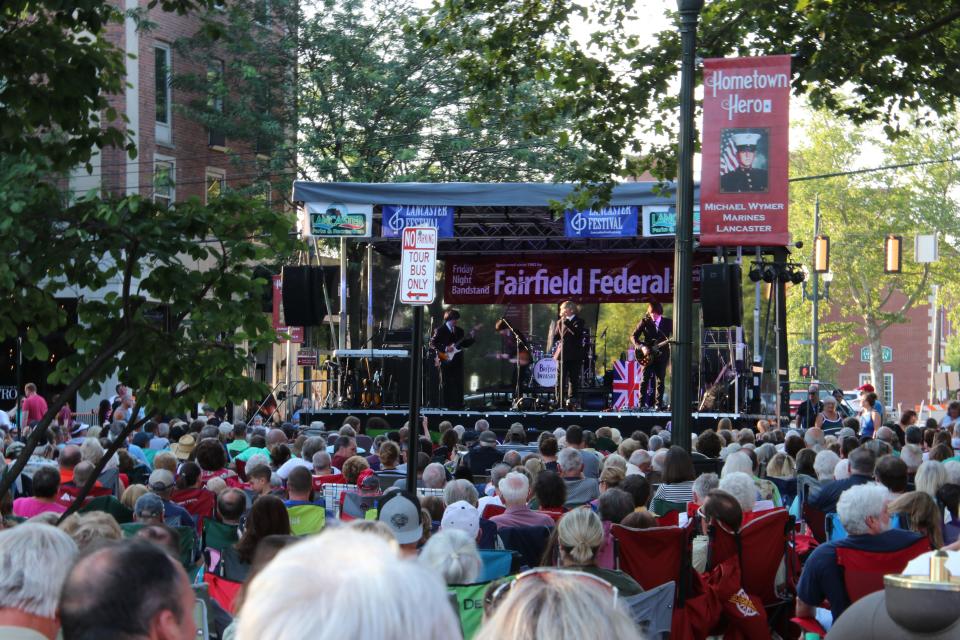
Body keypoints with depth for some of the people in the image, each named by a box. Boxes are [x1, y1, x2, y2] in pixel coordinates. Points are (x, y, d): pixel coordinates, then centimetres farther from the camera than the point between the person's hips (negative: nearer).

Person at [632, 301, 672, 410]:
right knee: (645, 379, -6)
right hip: (648, 354, -1)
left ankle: (658, 404, 5)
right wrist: (641, 347, -14)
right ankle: (642, 404, -5)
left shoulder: (668, 322, 4)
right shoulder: (645, 321, 1)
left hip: (662, 354, 1)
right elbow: (634, 336, 0)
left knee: (660, 380, 1)